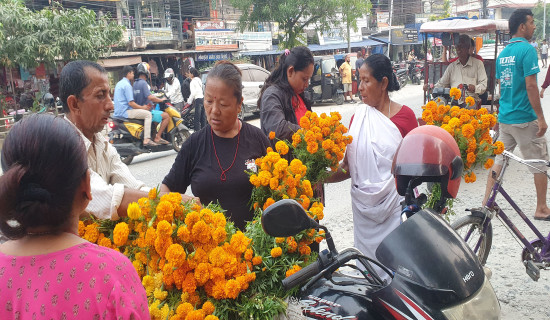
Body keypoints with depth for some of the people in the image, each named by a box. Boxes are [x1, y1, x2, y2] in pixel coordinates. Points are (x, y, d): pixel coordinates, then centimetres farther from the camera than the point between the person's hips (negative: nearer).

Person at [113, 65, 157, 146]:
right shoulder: (127, 85, -13)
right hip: (125, 112, -11)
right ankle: (146, 140, -22)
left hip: (118, 112, 11)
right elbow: (131, 103, -20)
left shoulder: (119, 84, 19)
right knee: (148, 114, -13)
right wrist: (142, 107, -6)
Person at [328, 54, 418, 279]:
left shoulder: (404, 115, -4)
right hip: (364, 206, 4)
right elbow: (349, 165, 5)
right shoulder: (359, 116, 6)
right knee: (367, 262, 13)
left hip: (395, 204, -3)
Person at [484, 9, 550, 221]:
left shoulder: (503, 53, 10)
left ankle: (486, 202, 15)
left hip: (504, 118, 7)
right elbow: (530, 86, -19)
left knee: (499, 160, 14)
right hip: (525, 118, -7)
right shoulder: (527, 49, -14)